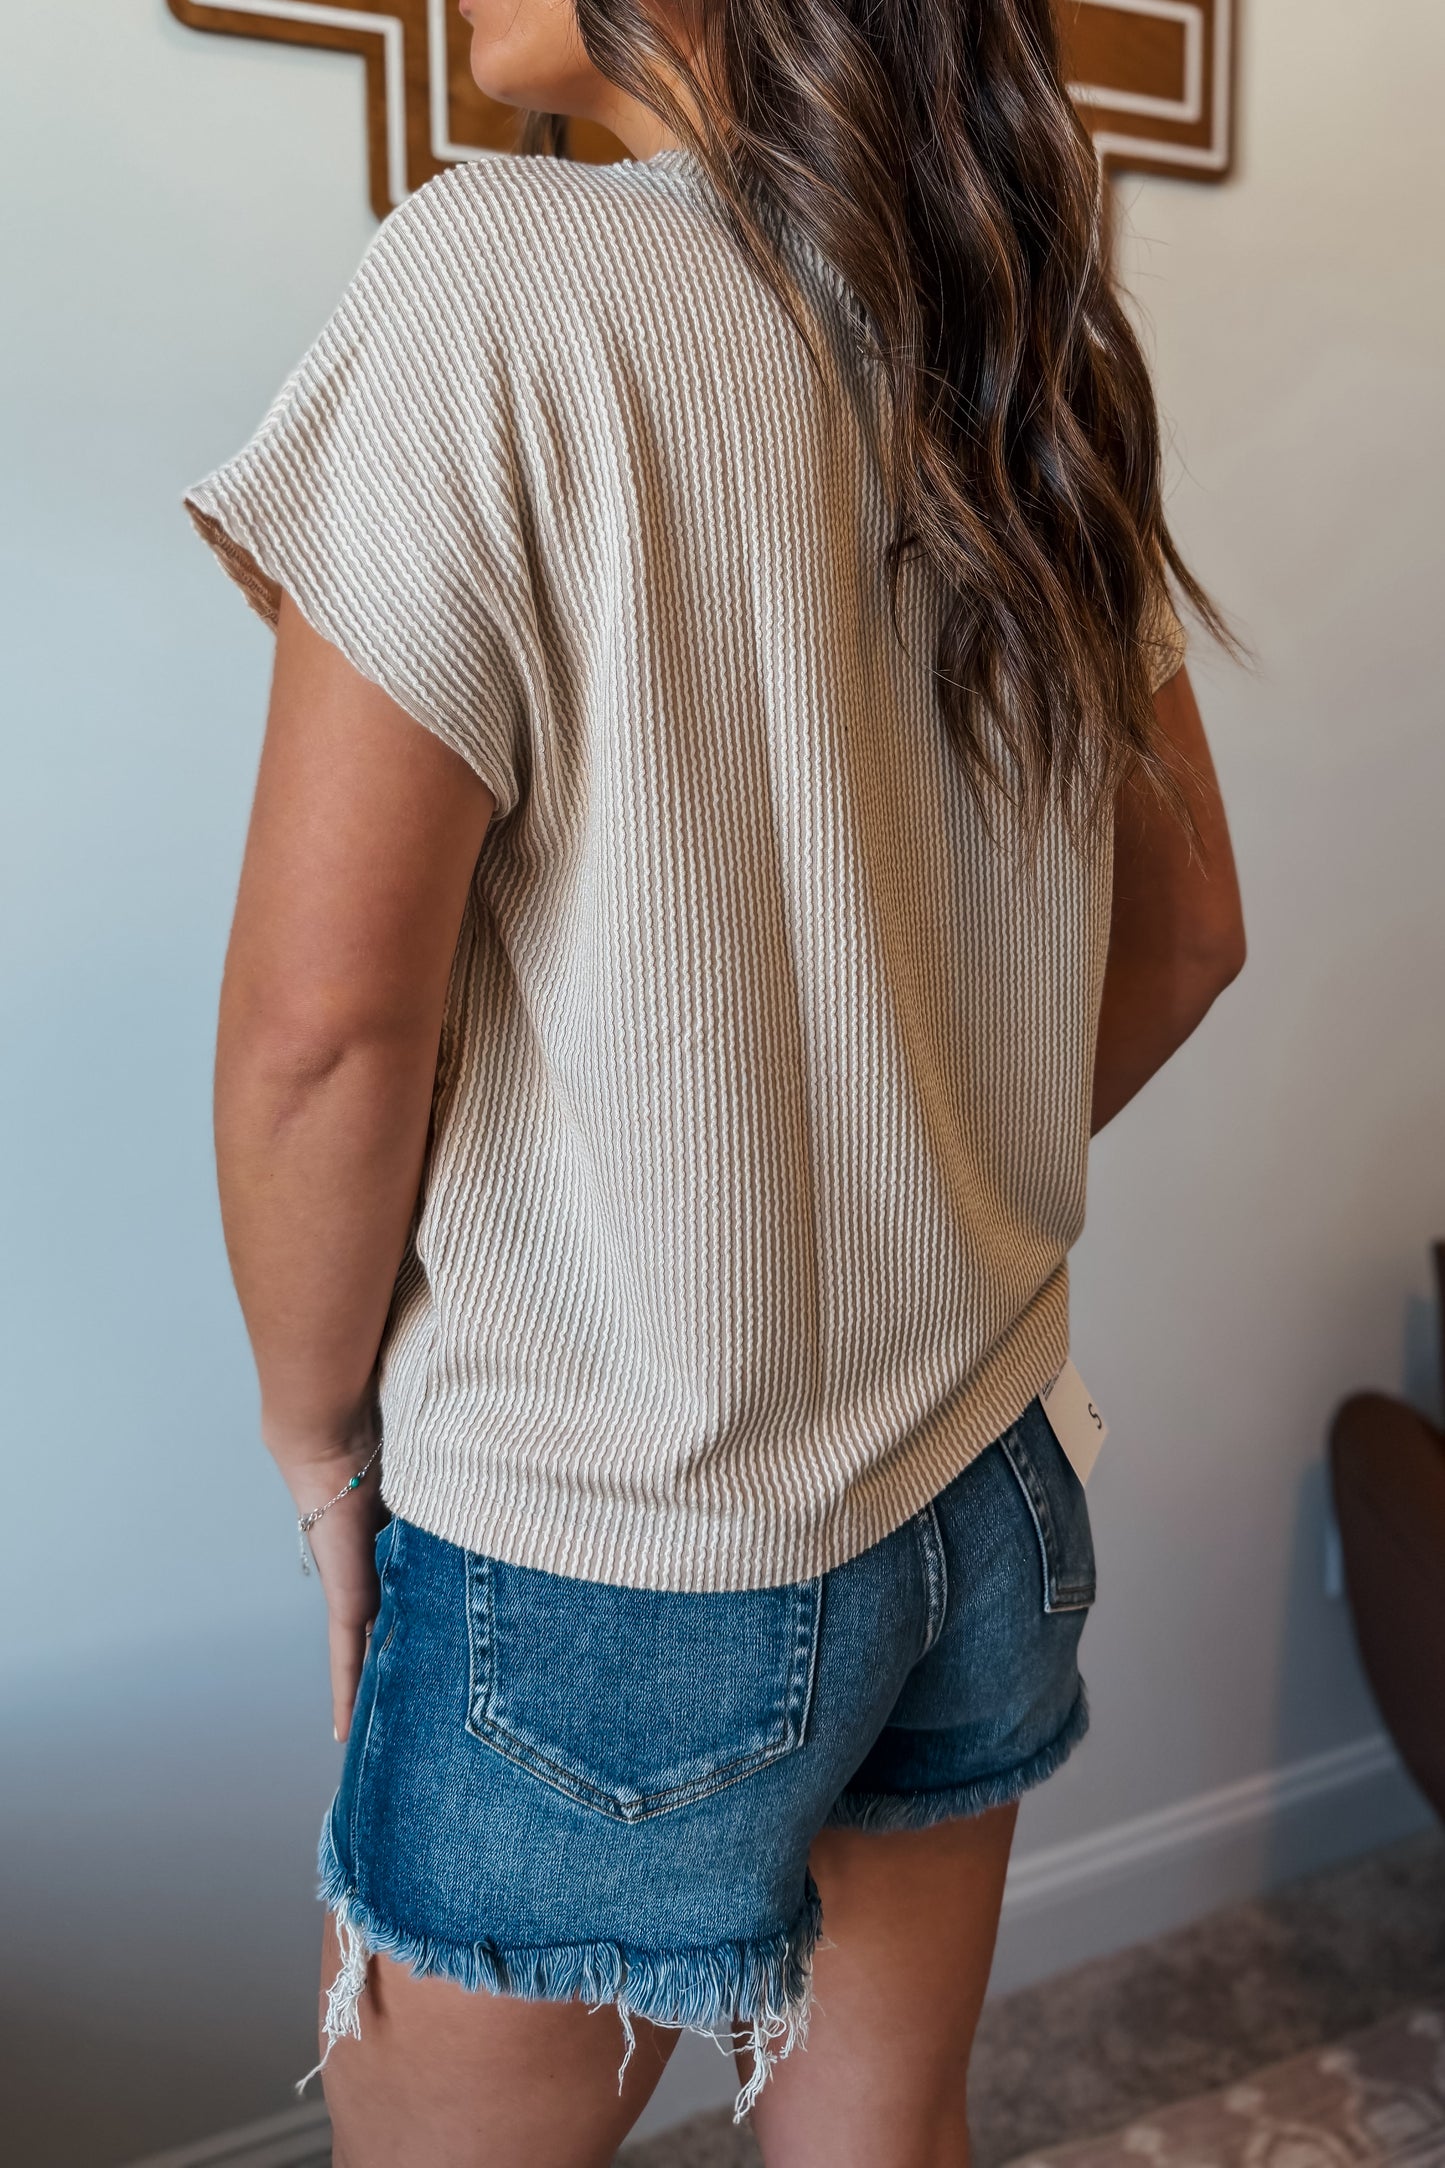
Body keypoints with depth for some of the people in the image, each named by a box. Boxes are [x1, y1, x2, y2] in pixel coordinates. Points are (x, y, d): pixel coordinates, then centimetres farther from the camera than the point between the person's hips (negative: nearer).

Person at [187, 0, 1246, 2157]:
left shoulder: (495, 280, -17)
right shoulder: (1039, 373, 4)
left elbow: (318, 1015, -21)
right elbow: (1187, 934, 10)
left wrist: (321, 1430, -4)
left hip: (597, 1559, -6)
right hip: (982, 1495, 7)